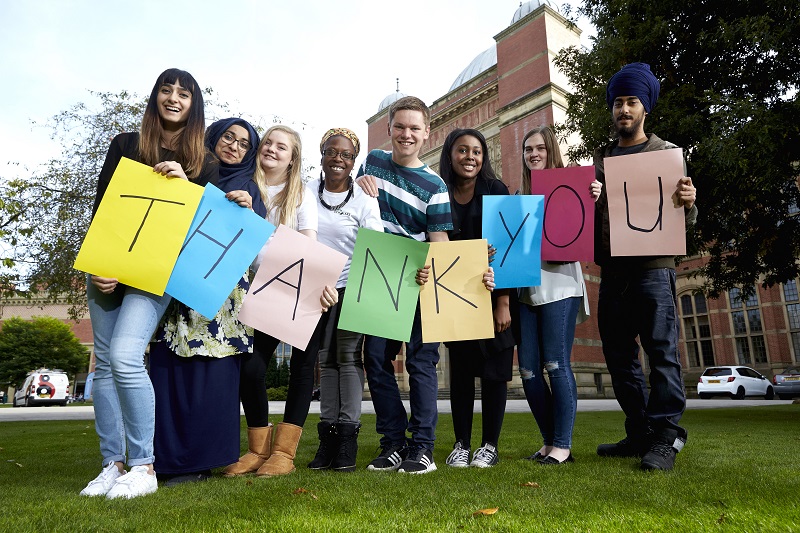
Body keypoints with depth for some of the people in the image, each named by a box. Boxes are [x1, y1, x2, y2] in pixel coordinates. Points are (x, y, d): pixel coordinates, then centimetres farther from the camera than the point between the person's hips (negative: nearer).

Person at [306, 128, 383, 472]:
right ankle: (327, 435, 16)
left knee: (349, 356, -3)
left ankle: (347, 435, 4)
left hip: (352, 288, -3)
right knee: (326, 358, 9)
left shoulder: (364, 199, -3)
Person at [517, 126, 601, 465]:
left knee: (556, 365, -5)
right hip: (525, 289, 5)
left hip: (558, 285, -5)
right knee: (528, 369, 4)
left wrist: (593, 201, -18)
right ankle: (549, 441, 18)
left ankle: (563, 446, 6)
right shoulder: (519, 196, 17)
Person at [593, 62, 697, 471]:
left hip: (653, 266, -4)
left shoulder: (665, 152, 8)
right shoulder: (600, 159, 18)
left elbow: (684, 220, 4)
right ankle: (639, 433, 18)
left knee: (661, 351, -6)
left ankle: (664, 438, 4)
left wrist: (688, 204, -18)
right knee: (619, 355, 7)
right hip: (612, 270, 5)